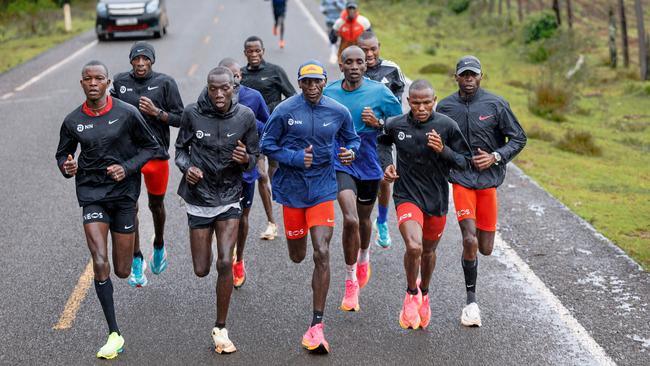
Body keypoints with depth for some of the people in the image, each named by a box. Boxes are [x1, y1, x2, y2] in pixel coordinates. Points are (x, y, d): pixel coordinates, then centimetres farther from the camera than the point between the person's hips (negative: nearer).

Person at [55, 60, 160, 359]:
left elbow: (151, 147, 2)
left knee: (122, 271, 6)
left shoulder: (127, 114, -7)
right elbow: (62, 154, 13)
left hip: (124, 192, 0)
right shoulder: (73, 121, -1)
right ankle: (114, 335, -5)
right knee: (100, 264, -14)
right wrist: (67, 167, -11)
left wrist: (127, 168, -14)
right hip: (91, 194, 1)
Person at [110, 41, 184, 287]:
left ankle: (159, 246, 42)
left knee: (156, 205, 16)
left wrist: (156, 112, -17)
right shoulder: (120, 82, 3)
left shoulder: (165, 83, -4)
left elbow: (180, 119, -3)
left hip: (156, 153, -1)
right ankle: (136, 259, 5)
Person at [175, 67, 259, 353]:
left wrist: (245, 159, -21)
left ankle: (221, 329, 2)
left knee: (225, 263, -14)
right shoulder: (192, 114, -10)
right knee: (201, 270, 7)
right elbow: (181, 148, 4)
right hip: (199, 199, 0)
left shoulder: (245, 116, -8)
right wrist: (186, 167, -17)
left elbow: (254, 156, 2)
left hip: (229, 198, 0)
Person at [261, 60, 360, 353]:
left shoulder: (338, 112, -2)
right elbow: (267, 144, -2)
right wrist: (296, 158, -17)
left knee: (322, 254, -13)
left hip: (322, 188, 0)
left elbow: (352, 139, 14)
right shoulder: (284, 111, -8)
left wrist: (350, 151, -10)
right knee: (297, 257, 12)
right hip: (291, 188, 0)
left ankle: (316, 326, -8)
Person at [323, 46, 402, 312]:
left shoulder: (379, 92, -7)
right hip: (341, 164, -1)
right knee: (350, 219, -20)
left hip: (369, 164, 1)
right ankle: (350, 281, -4)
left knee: (364, 219, 20)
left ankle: (364, 257, 54)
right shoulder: (328, 93, -2)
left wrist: (378, 123, -16)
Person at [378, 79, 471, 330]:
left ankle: (424, 293, 49)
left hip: (437, 199, 2)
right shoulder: (395, 125, -7)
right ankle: (411, 294, 4)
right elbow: (383, 142, 18)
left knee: (428, 251, 19)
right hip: (407, 196, -2)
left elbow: (466, 162, -4)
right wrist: (386, 164, 1)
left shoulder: (447, 126, -9)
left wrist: (443, 150, -21)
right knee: (414, 247, -24)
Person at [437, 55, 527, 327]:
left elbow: (518, 139, 2)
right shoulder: (445, 107, 2)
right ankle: (471, 301, 0)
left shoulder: (496, 104, -3)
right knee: (469, 241, -14)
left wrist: (495, 157, -11)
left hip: (489, 179, 1)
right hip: (461, 179, -1)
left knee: (485, 249, 6)